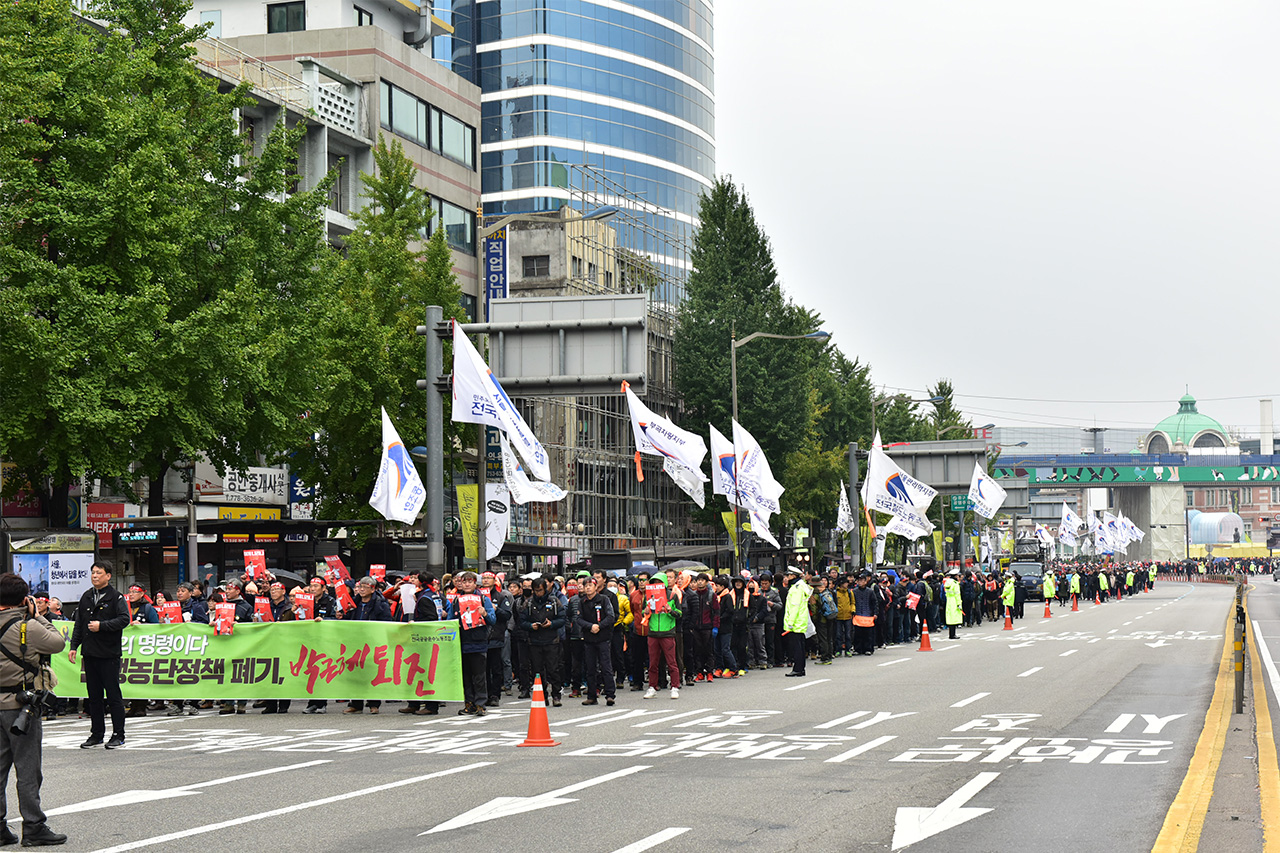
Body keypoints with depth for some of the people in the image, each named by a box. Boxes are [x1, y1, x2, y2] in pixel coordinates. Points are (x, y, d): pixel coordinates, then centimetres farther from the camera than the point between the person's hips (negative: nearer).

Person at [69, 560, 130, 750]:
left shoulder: (115, 597, -5)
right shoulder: (86, 597, 14)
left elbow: (124, 619, -15)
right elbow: (79, 624, 19)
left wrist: (101, 626, -19)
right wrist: (74, 646, 11)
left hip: (109, 654, -6)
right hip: (90, 652, 6)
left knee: (113, 695, -3)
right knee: (94, 696, 10)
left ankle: (118, 735, 2)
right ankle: (97, 734, 17)